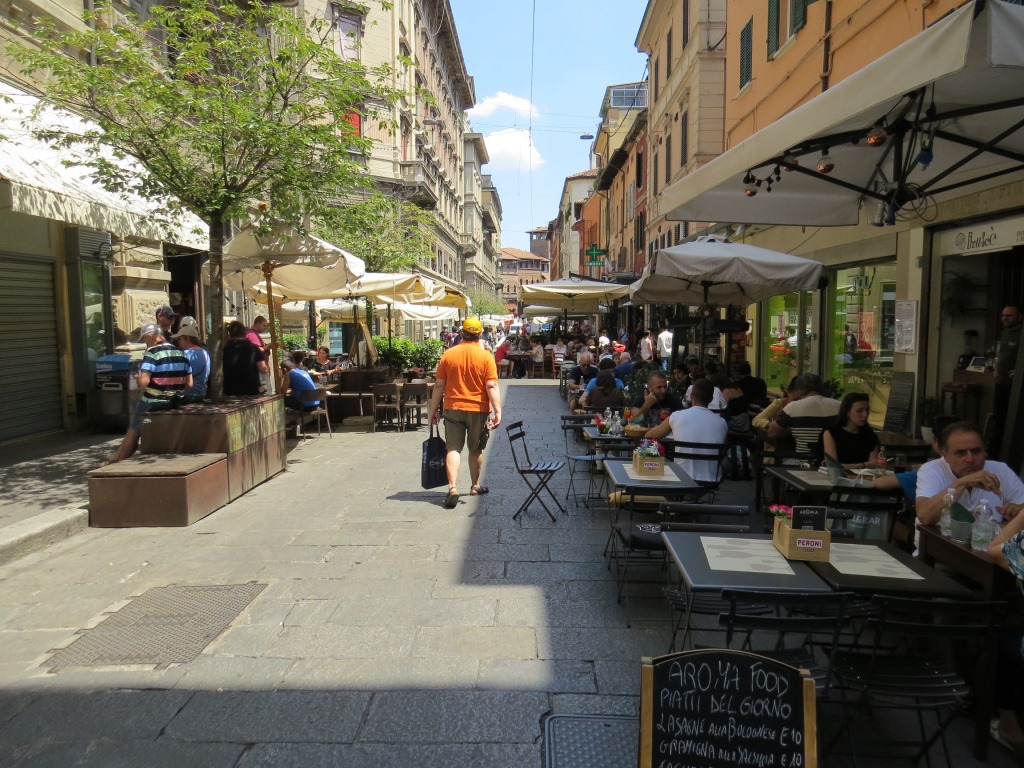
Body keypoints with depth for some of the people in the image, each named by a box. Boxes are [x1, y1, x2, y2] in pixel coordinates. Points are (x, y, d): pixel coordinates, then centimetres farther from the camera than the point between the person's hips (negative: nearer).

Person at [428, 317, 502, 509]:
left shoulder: (448, 355, -1)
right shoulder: (486, 356, -6)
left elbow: (439, 385, 0)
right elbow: (492, 386, -13)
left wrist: (433, 410, 7)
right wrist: (497, 411, -13)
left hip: (453, 409, 0)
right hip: (478, 410, 0)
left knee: (453, 448, 1)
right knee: (476, 449, 15)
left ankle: (453, 488, -15)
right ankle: (475, 486, 29)